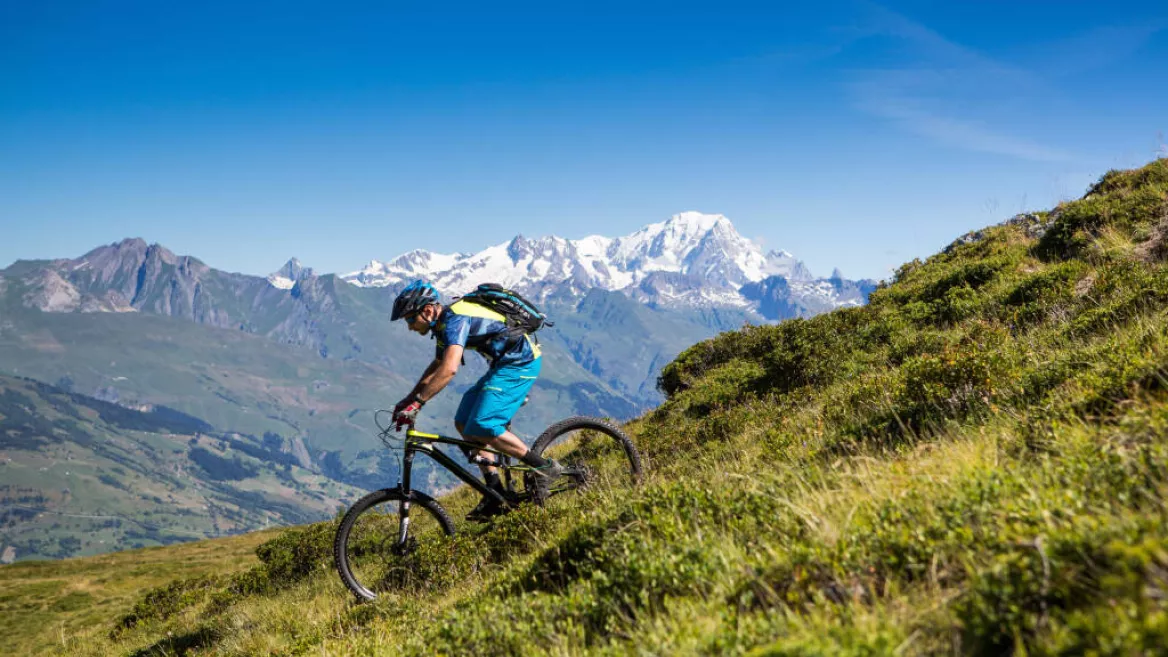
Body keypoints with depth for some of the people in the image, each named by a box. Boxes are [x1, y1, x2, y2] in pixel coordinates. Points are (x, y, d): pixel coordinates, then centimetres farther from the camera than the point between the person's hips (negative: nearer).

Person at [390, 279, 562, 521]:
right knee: (464, 423, 6)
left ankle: (545, 466, -6)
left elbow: (449, 368, -35)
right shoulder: (444, 323, 11)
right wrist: (408, 398, 22)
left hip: (520, 363, -10)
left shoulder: (455, 319, -22)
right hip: (506, 364, 10)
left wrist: (416, 403, -33)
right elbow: (437, 366, 26)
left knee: (480, 427, -17)